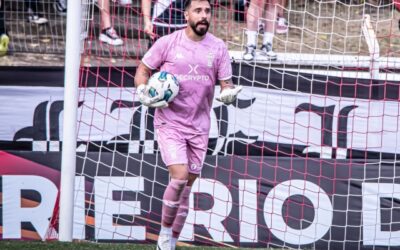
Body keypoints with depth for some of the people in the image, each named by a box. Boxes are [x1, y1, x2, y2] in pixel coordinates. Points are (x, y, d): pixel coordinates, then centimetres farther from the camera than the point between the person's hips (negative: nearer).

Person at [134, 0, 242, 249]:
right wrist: (143, 93, -13)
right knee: (180, 177, -20)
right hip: (170, 123, -4)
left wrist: (229, 93, -19)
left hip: (199, 127, 4)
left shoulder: (218, 48, 2)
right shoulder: (167, 43, -6)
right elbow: (142, 71, 5)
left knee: (187, 186, 8)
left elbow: (226, 84, 5)